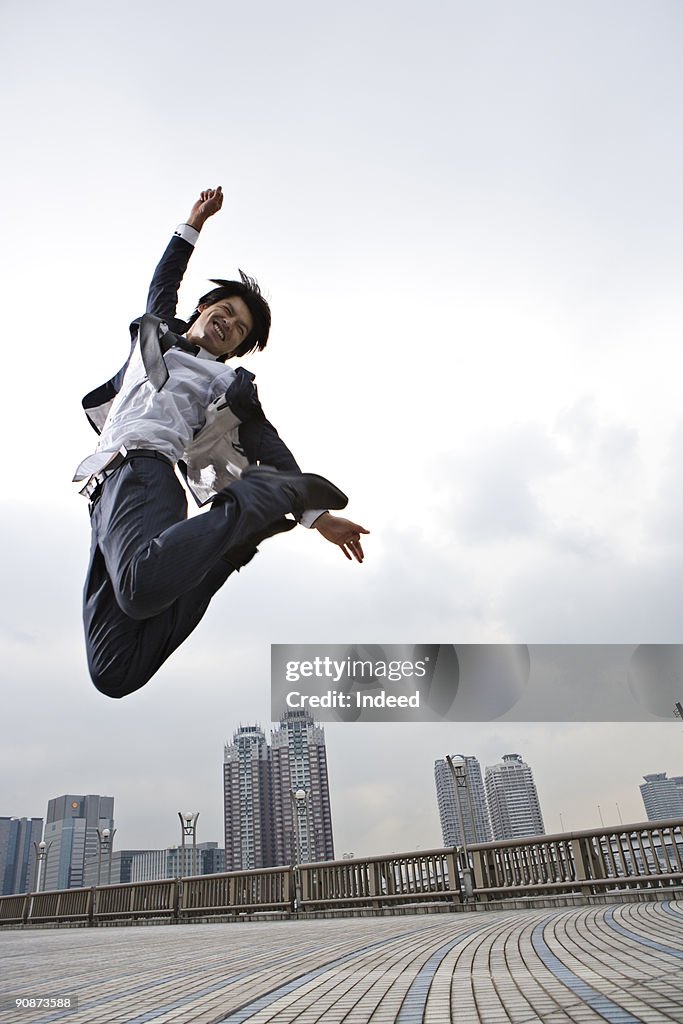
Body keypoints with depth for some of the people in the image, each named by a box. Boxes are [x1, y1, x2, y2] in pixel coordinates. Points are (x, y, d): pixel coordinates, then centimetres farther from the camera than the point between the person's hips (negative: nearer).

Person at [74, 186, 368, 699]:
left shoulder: (231, 387, 20)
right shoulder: (157, 332, 34)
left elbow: (272, 451, 13)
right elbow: (164, 280, 51)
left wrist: (316, 514, 5)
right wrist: (196, 221, 55)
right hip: (106, 488, 4)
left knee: (141, 584, -44)